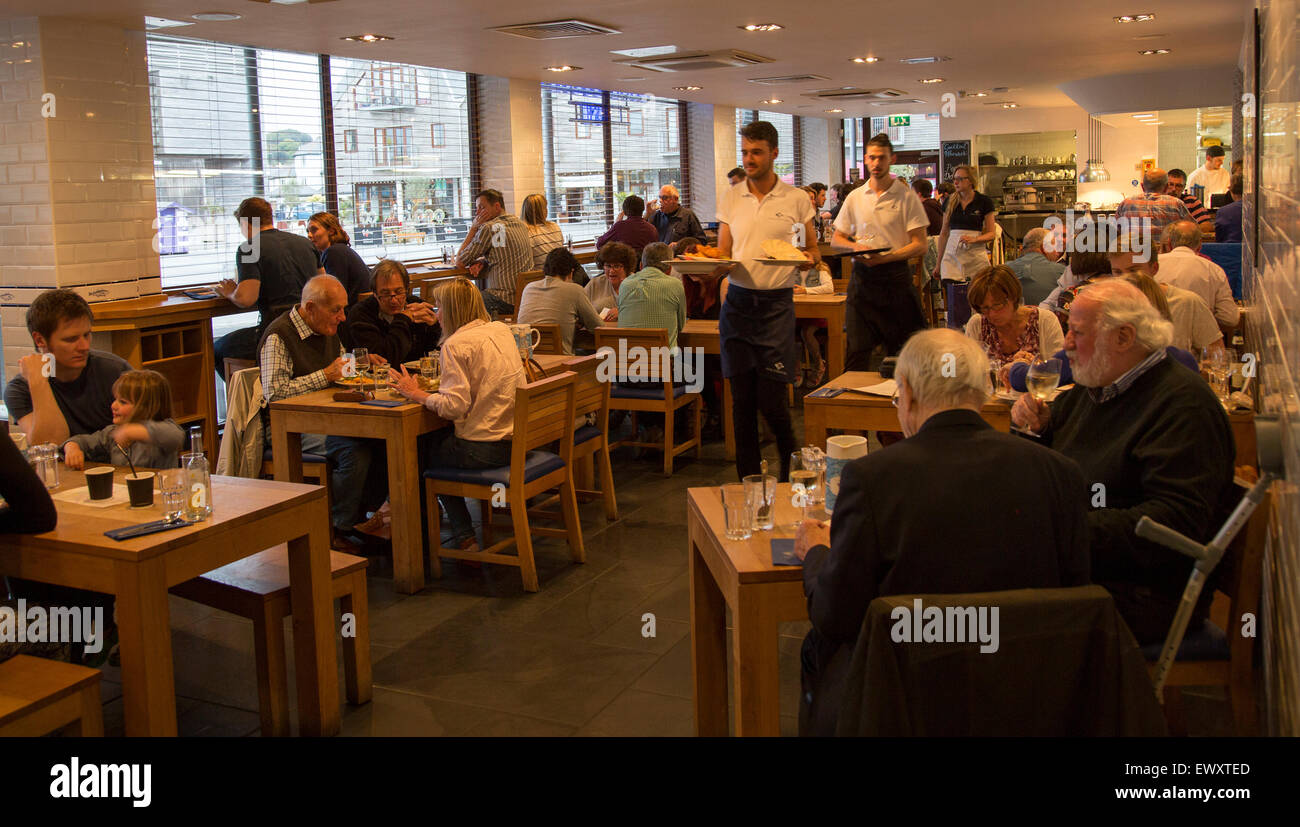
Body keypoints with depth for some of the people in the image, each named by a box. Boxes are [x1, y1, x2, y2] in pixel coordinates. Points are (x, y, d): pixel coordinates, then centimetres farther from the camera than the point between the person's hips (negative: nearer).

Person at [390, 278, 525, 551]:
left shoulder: (456, 344, -13)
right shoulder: (501, 330, 10)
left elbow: (454, 407, -20)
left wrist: (417, 395, -7)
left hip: (484, 449, -8)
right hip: (518, 441, 8)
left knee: (423, 449, 16)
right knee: (441, 437, 26)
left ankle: (464, 537, 19)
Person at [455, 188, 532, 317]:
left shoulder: (488, 228, -12)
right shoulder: (521, 224, 11)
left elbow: (459, 262, -2)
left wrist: (473, 228, -1)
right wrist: (481, 262, 8)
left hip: (505, 302, -8)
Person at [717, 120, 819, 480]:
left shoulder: (796, 199, 3)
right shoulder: (730, 198, 9)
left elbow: (813, 252, 10)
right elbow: (722, 254, 10)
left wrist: (810, 259, -13)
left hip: (776, 304, -2)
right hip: (737, 301, 3)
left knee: (770, 400, -4)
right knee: (741, 399, 5)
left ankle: (792, 468, 22)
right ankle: (748, 477, 16)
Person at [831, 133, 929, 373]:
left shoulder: (906, 196, -1)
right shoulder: (855, 197, 10)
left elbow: (920, 245, -6)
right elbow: (836, 240, 15)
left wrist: (884, 258, -20)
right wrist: (855, 246, -8)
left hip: (895, 275, -3)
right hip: (862, 278, 3)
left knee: (899, 353, 3)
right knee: (857, 351, 2)